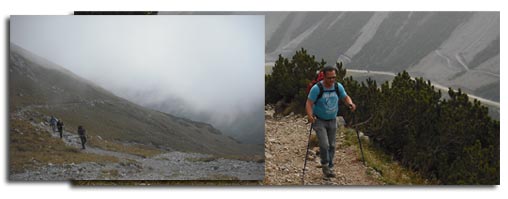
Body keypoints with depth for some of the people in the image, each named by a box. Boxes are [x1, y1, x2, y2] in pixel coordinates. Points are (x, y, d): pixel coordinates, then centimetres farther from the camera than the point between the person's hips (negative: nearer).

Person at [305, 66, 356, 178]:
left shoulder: (338, 87, -7)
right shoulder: (317, 88, -21)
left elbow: (345, 97, 8)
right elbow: (309, 103, -21)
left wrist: (350, 103, -15)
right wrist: (310, 115, -38)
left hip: (332, 120, 5)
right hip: (319, 121, -5)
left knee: (332, 146, 10)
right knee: (324, 144, -15)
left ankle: (330, 168, 26)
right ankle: (325, 165, 8)